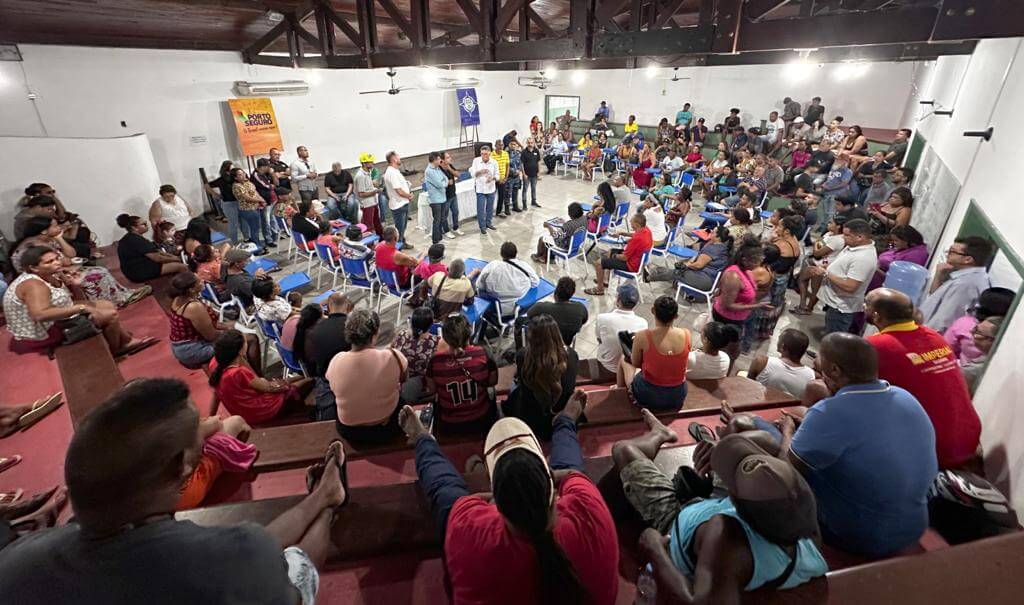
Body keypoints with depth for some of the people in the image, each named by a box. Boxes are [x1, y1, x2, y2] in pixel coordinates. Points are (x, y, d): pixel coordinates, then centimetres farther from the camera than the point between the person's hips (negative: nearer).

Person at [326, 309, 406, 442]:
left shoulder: (336, 361, -18)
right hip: (386, 429, -2)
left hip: (348, 431, 2)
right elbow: (404, 379, -2)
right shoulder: (392, 357, -25)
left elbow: (334, 389, 3)